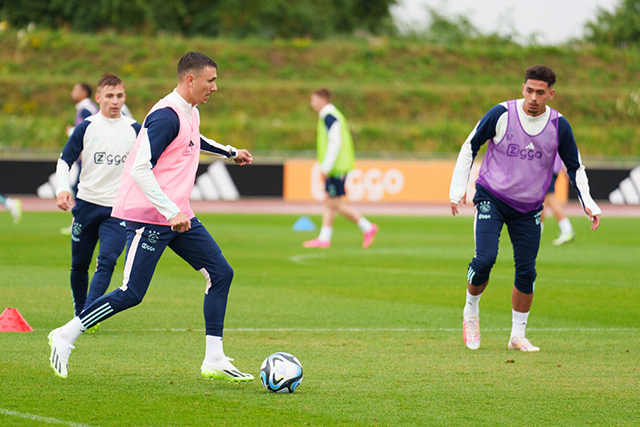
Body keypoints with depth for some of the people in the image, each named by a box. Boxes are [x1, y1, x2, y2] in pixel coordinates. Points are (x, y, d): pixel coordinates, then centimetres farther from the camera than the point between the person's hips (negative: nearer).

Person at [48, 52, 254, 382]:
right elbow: (140, 168, -26)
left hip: (178, 215, 10)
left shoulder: (190, 114, 12)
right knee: (132, 293, -10)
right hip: (149, 217, -10)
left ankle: (214, 360, 5)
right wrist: (171, 212, -28)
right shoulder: (166, 116, -19)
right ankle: (65, 336, 5)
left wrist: (230, 152, 48)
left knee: (221, 273, 3)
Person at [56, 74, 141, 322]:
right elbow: (64, 160, 3)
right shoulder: (86, 127, 1)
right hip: (86, 205, 1)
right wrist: (62, 189, -14)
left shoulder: (134, 130, 3)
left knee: (107, 260, -18)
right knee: (79, 264, 8)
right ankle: (79, 314, 26)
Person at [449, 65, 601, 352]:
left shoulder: (559, 126, -6)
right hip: (491, 199, -2)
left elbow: (575, 167, 5)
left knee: (526, 271, -2)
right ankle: (471, 312, 9)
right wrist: (458, 188, -4)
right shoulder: (501, 114, -13)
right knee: (485, 259, -19)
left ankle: (518, 336, 14)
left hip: (529, 207, 2)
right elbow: (470, 147, -1)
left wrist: (588, 203, -7)